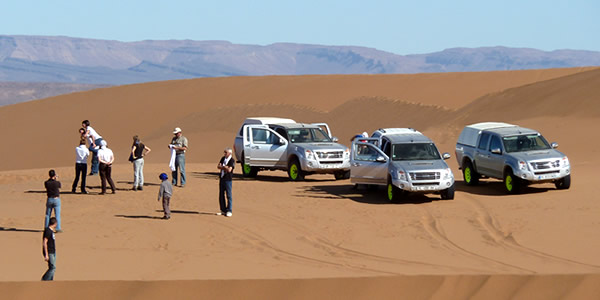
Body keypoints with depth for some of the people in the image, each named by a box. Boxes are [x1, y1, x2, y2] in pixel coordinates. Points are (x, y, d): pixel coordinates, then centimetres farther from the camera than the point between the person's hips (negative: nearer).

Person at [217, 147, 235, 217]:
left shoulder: (232, 161, -9)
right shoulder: (223, 158, 11)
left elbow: (229, 170, -19)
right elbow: (218, 166, 4)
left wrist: (222, 167, -6)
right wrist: (225, 167, -11)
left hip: (228, 179, -7)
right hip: (221, 178, 7)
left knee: (229, 195, -5)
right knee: (221, 195, 9)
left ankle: (229, 211, -1)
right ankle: (223, 210, 17)